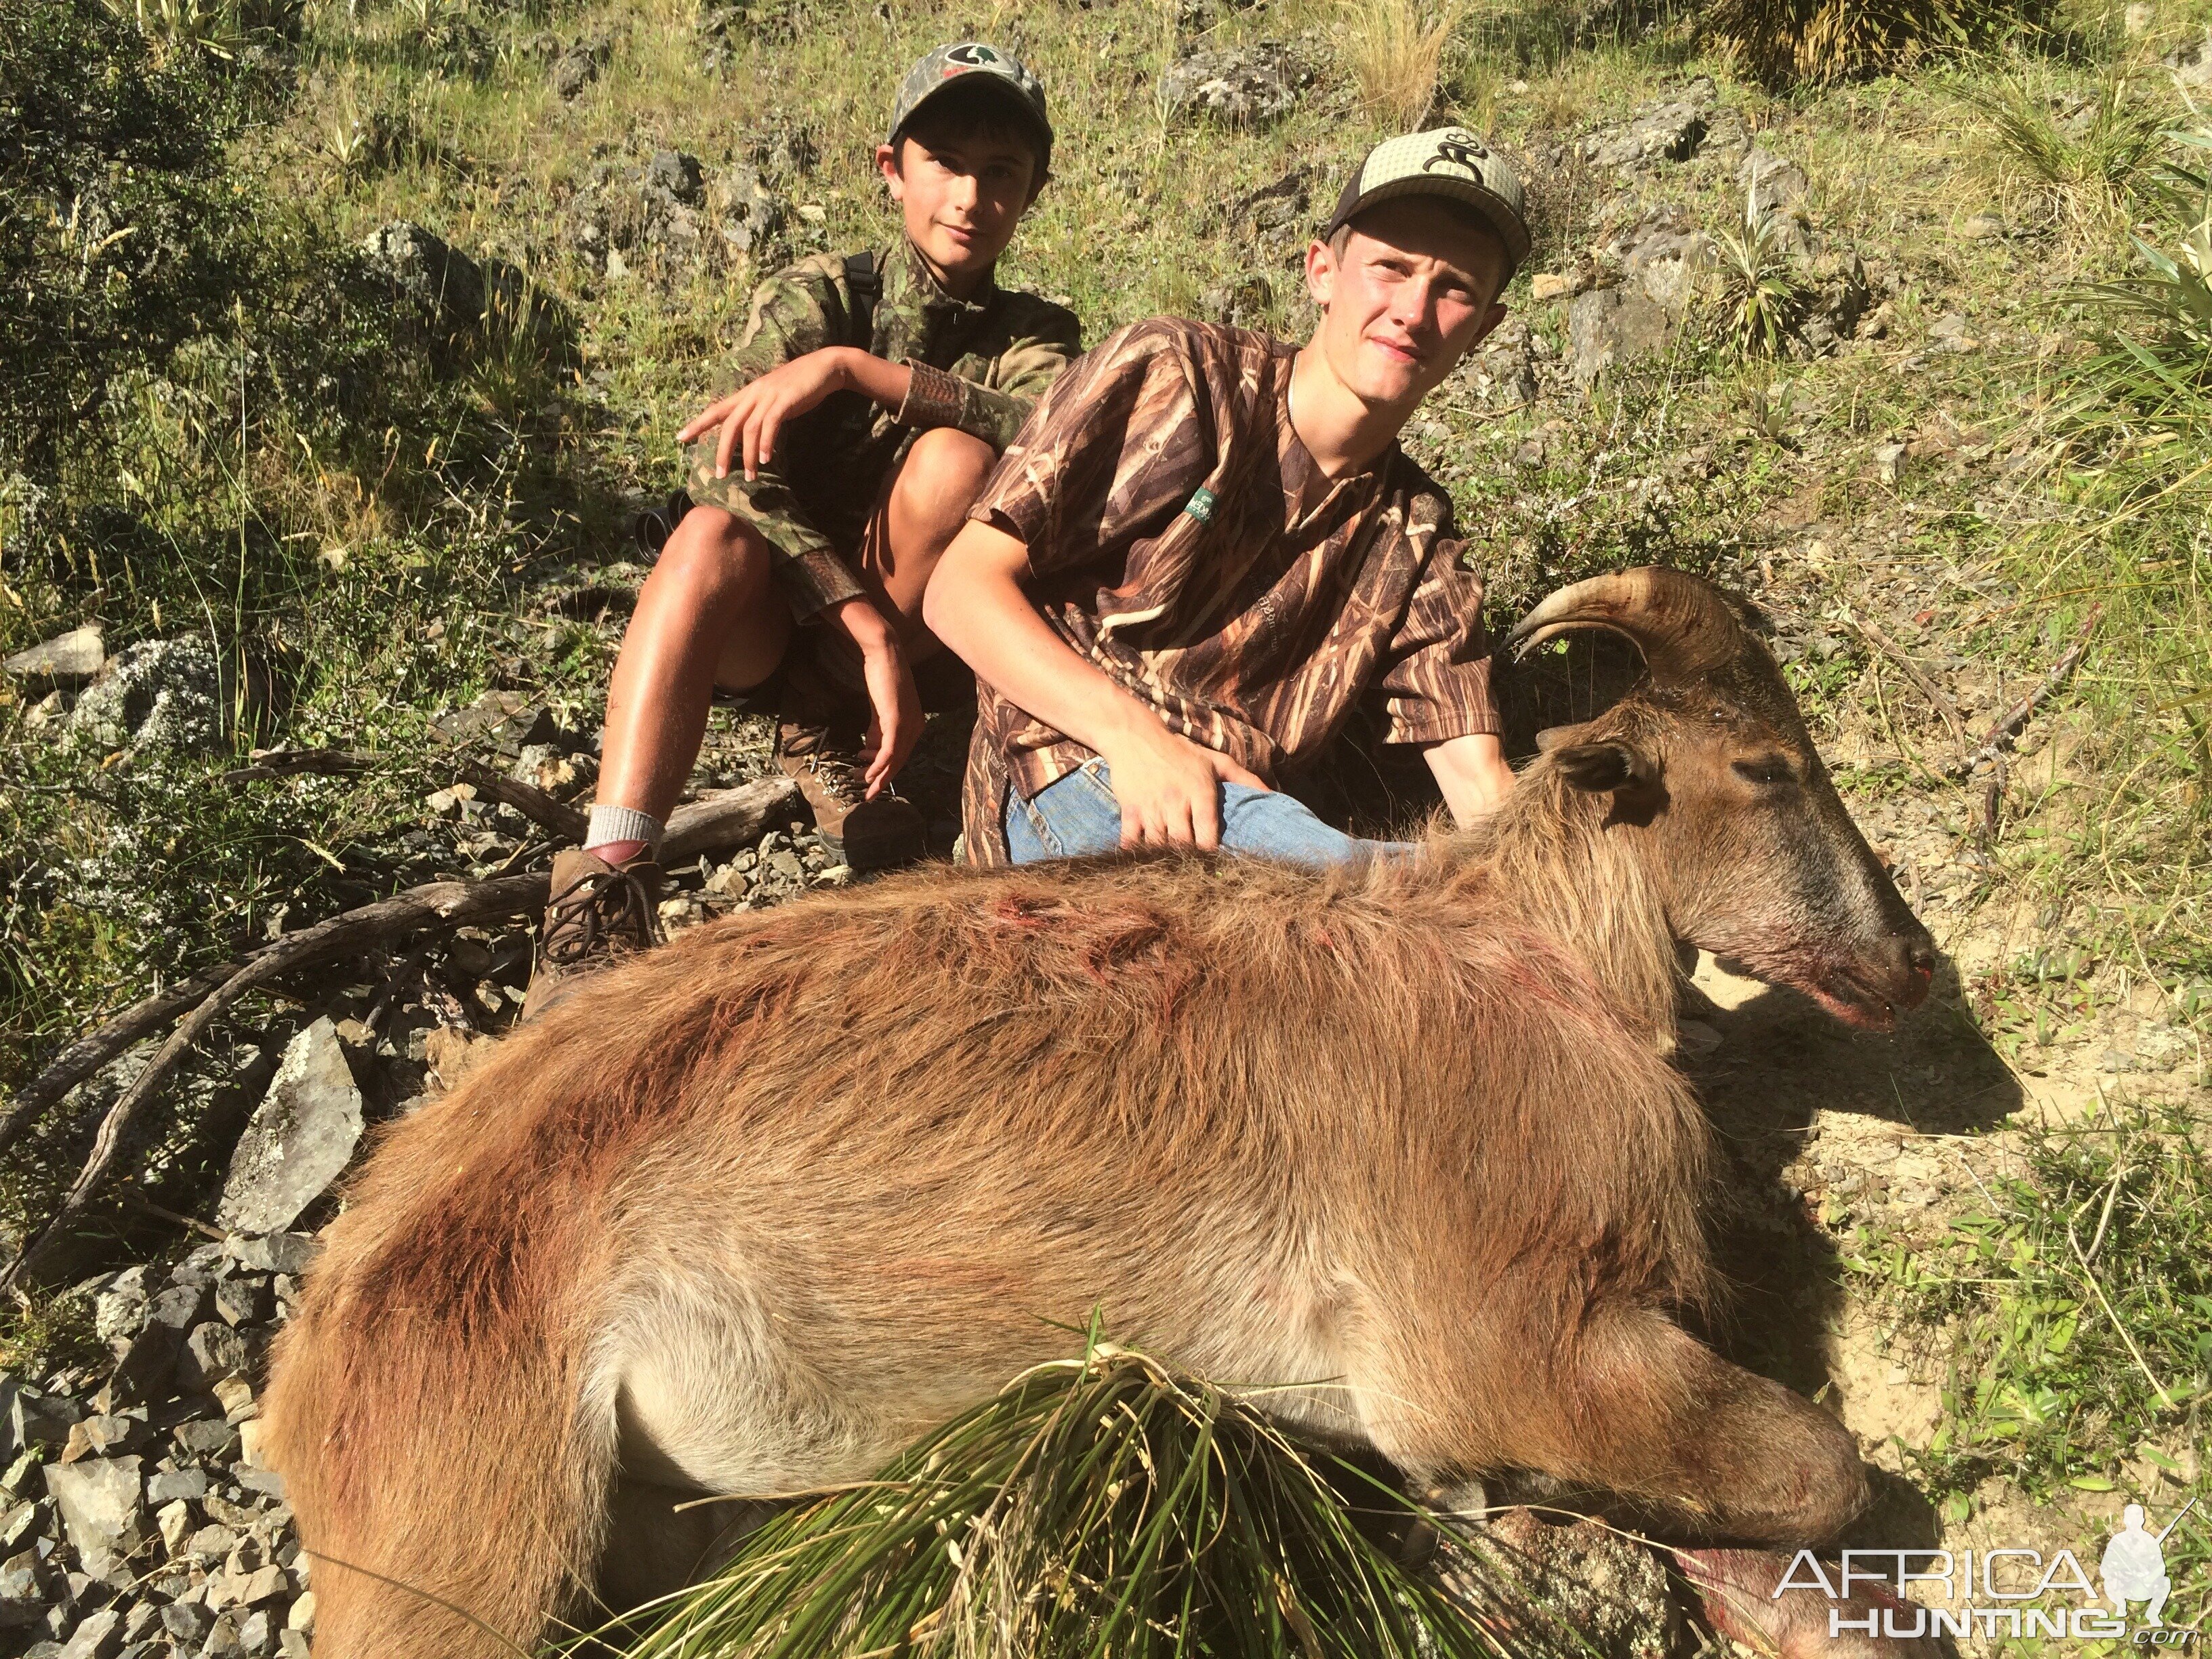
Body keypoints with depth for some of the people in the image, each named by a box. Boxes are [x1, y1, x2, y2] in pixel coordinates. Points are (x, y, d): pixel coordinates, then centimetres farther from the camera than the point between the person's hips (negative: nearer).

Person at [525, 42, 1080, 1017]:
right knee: (717, 533, -35)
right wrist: (869, 629, -33)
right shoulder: (816, 297, -2)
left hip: (923, 637, 1)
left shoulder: (1034, 338, 4)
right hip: (771, 622, -1)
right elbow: (727, 468, -20)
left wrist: (850, 368, -30)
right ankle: (606, 892, -44)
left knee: (955, 458, -25)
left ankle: (826, 726, -11)